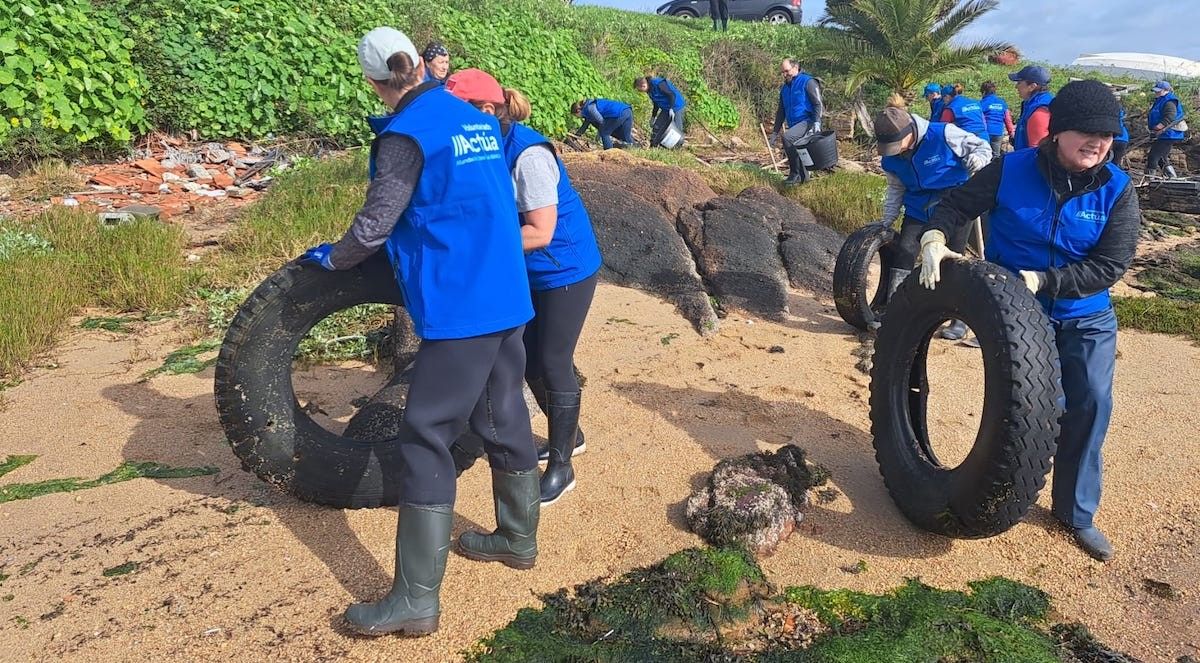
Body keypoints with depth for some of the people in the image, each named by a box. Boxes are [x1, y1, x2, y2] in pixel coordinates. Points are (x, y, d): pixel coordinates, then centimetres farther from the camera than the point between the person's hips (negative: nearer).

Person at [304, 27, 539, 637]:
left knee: (426, 440, -4)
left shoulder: (406, 132, -9)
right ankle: (518, 537, 35)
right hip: (508, 297, 8)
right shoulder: (477, 118, 15)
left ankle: (416, 600, 0)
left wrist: (331, 257, 11)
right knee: (504, 416, 19)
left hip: (460, 307, -8)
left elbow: (377, 222, -7)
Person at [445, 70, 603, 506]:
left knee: (553, 363, -1)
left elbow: (540, 233, -27)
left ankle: (561, 466, 16)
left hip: (565, 270, -8)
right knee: (529, 361, 14)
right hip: (526, 274, 8)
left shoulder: (528, 154, -25)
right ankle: (569, 436, 37)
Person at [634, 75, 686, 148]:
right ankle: (652, 146, 6)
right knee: (656, 126, 3)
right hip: (666, 109, 9)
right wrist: (653, 117, 17)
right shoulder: (650, 90, 3)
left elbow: (672, 94, -25)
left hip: (676, 106, -9)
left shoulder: (658, 84, -24)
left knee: (677, 129, -6)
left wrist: (671, 109, -29)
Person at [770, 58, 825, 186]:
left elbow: (818, 103, -11)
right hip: (794, 126, 8)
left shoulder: (808, 82, -5)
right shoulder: (784, 88, 18)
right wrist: (775, 131, 20)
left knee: (787, 137, -28)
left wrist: (817, 122, -24)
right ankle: (803, 177, 25)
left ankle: (795, 173, -23)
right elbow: (781, 111, 24)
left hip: (807, 122, -8)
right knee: (794, 152, 9)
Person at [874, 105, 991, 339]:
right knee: (903, 254, -11)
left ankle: (959, 320, 11)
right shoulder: (890, 158, -7)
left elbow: (982, 146, -9)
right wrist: (887, 219, 2)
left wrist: (976, 160, -32)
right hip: (918, 211, 4)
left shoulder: (944, 134, -22)